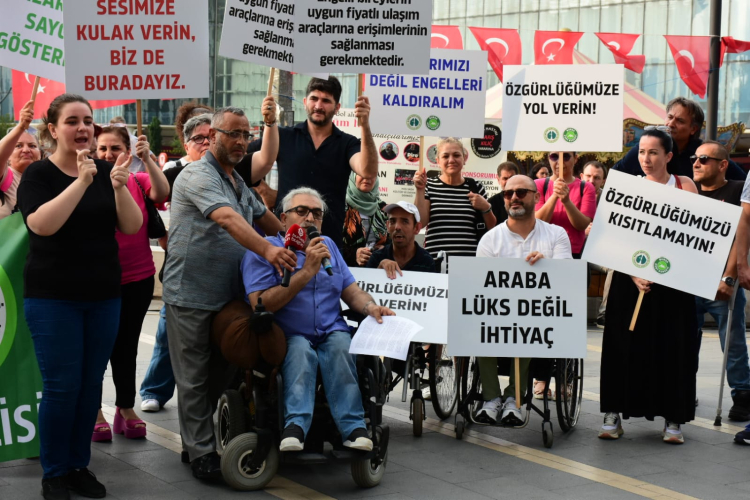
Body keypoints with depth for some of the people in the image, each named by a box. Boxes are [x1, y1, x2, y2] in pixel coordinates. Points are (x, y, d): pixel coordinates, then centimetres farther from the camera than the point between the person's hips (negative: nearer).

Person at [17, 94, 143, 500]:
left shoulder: (106, 172, 7)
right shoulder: (39, 173, -5)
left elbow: (133, 226, -1)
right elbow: (42, 224, -22)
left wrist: (119, 187, -17)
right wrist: (82, 181, -25)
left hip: (104, 297, 4)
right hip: (52, 298, -4)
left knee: (91, 384, 7)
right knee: (62, 386, -5)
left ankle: (79, 465, 19)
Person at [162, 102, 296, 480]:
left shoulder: (237, 181, 17)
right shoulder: (198, 175, -13)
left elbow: (264, 218, 26)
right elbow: (229, 219, -29)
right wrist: (267, 250, -41)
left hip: (228, 294, 9)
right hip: (191, 295, -9)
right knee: (195, 378, -1)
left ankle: (217, 441, 23)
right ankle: (201, 454, 3)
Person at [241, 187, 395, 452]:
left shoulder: (328, 245, 18)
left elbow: (351, 290, 15)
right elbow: (260, 304, -15)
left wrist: (370, 306, -9)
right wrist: (307, 272, -19)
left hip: (331, 330, 3)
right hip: (288, 337, -3)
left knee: (341, 346, -30)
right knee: (301, 350, -35)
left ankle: (353, 428, -35)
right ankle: (296, 425, -42)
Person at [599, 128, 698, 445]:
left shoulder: (684, 186, 5)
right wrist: (634, 273, -14)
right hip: (631, 278, 0)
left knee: (672, 346, 0)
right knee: (626, 344, 1)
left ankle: (673, 419, 7)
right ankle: (613, 414, 7)